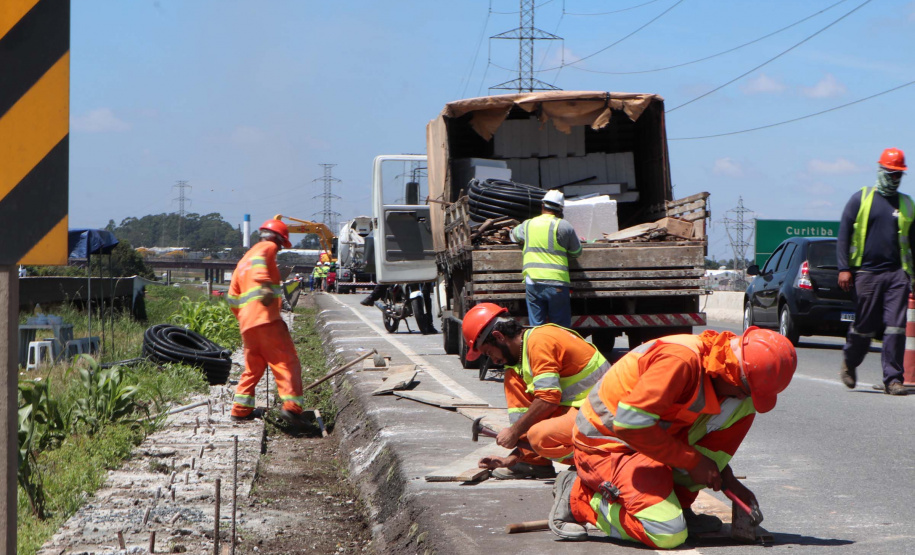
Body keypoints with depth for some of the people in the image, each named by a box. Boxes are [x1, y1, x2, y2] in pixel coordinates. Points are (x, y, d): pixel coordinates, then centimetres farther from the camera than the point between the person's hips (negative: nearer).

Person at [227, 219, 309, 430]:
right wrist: (265, 285, -34)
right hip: (266, 318, -8)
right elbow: (258, 261, -20)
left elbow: (233, 297, 28)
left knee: (253, 365, 20)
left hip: (247, 324, 8)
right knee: (287, 362, -10)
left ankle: (241, 409, 21)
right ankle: (291, 406, -24)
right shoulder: (267, 247, 6)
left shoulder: (243, 259, 29)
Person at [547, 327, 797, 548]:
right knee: (669, 534, -24)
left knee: (741, 406, 0)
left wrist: (727, 481, 6)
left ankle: (678, 504, 3)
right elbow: (629, 423, -31)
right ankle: (577, 497, -3)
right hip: (606, 444, -9)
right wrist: (692, 461, -22)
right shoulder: (680, 359, -28)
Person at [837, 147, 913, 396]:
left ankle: (893, 379, -5)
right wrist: (844, 268, -6)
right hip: (866, 272, -2)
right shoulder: (861, 199, 5)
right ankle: (849, 362, 30)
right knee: (865, 327, 4)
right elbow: (843, 235, 3)